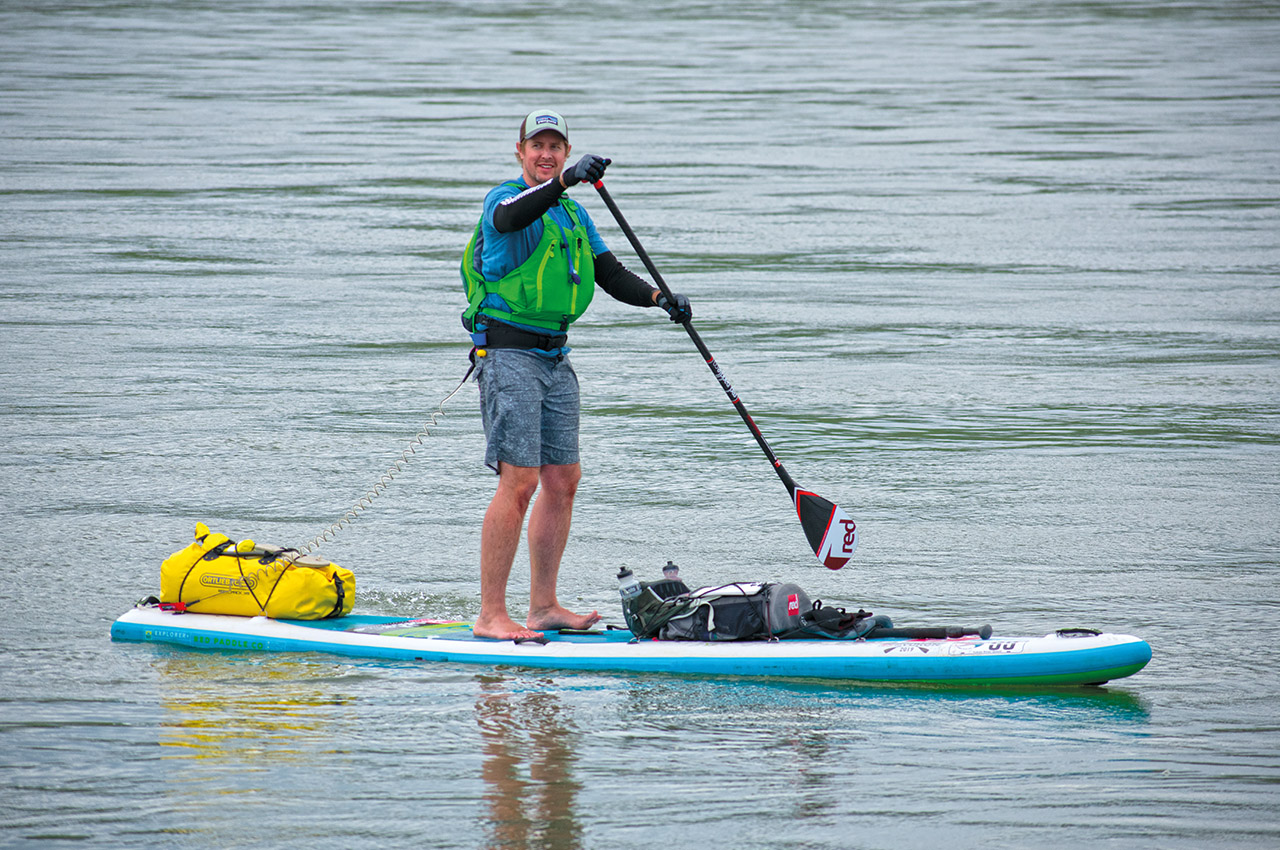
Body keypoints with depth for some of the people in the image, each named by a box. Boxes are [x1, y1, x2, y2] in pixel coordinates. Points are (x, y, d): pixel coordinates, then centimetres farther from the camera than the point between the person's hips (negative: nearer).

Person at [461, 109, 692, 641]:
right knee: (519, 480, -14)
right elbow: (510, 216, -32)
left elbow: (609, 274, 14)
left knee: (563, 479, 8)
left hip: (554, 359, 8)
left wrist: (659, 297, -5)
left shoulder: (573, 214, 19)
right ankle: (490, 615, -14)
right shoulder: (505, 198, -6)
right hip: (509, 353, -8)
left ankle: (543, 607, 16)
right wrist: (565, 180, -47)